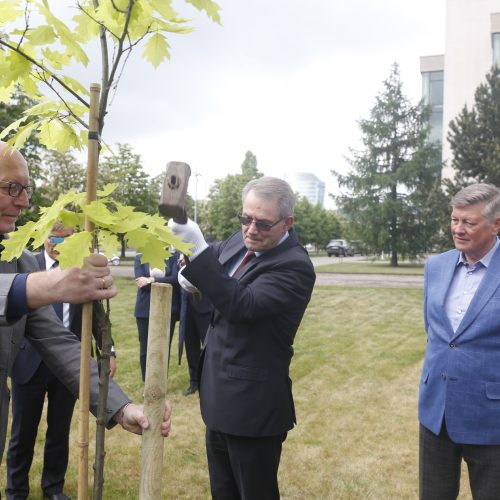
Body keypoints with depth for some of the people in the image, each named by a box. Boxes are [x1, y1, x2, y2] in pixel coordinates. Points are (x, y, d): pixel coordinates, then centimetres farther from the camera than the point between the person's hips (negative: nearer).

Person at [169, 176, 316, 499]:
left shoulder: (294, 266, -23)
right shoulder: (242, 241, 2)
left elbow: (242, 305, -34)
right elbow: (215, 263, 20)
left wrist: (198, 252, -41)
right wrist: (192, 271, -2)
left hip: (253, 405, -8)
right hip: (220, 395, 8)